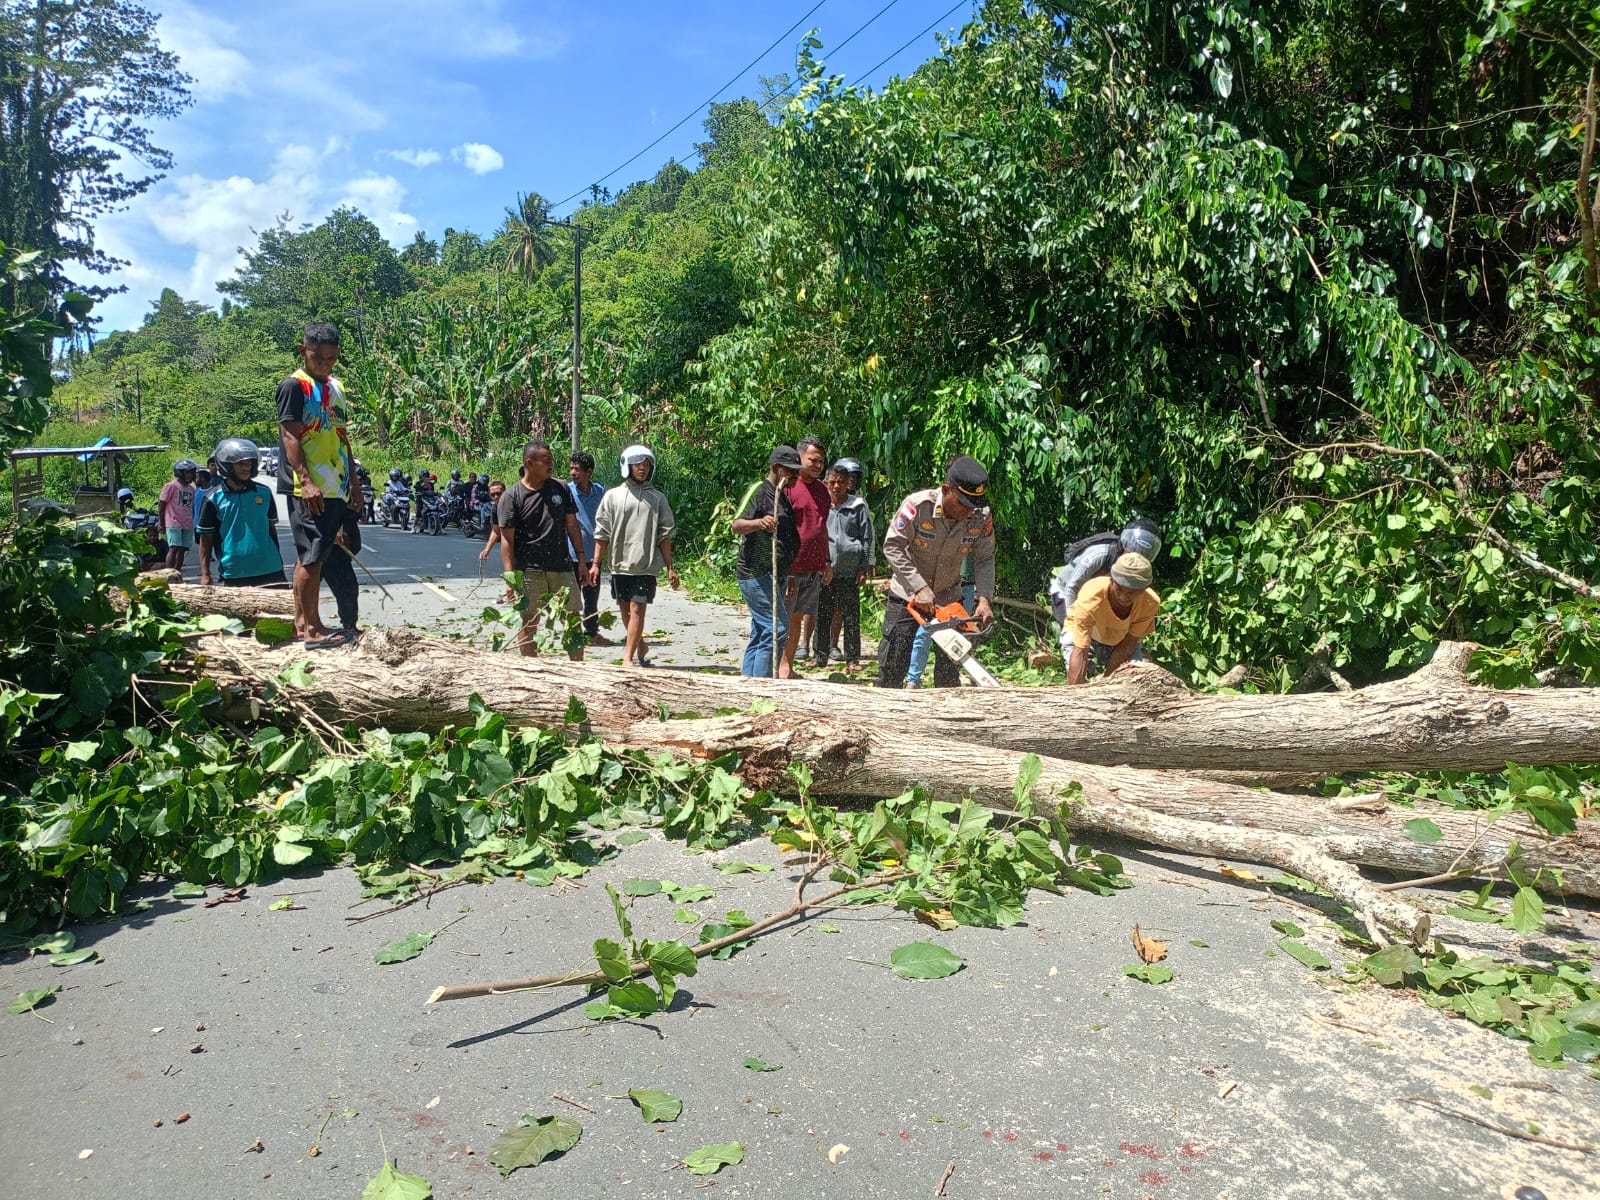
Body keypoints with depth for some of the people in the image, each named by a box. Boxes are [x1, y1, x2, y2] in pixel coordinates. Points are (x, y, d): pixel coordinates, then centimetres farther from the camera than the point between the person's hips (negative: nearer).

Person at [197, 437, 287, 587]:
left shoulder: (264, 493, 6)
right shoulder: (214, 498, 1)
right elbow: (206, 538, 5)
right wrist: (205, 574, 2)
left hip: (270, 571, 2)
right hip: (234, 575, -2)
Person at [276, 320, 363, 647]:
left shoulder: (335, 387, 18)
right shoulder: (294, 386, -5)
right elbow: (290, 438, -13)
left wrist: (354, 480, 17)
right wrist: (305, 481, -23)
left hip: (337, 489, 8)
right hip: (308, 489, -8)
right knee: (313, 554, -8)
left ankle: (301, 622, 20)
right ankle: (312, 627, -3)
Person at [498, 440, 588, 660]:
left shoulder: (560, 489, 8)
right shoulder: (512, 496, -5)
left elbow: (572, 525, 13)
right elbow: (507, 538, -7)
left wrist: (582, 560, 8)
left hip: (562, 567, 4)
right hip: (529, 570, -4)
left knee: (573, 619, 6)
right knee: (529, 623, 4)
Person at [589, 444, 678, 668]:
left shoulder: (658, 499, 6)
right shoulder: (613, 496, 5)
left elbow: (664, 536, 6)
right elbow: (602, 533, 6)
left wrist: (670, 567, 3)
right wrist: (596, 564, 2)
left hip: (646, 565, -2)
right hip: (620, 565, 2)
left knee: (637, 610, -10)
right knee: (625, 610, 12)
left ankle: (628, 659, -11)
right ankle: (640, 649, 31)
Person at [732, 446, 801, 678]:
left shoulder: (783, 495, 19)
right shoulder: (759, 491, -9)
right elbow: (737, 525, -20)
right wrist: (760, 522, -39)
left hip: (774, 575, 10)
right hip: (757, 573, -10)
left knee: (761, 631, 10)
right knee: (777, 626, -16)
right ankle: (760, 680, -13)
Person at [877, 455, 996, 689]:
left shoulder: (982, 517, -17)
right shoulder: (918, 505, -26)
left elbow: (985, 560, -8)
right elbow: (893, 547, -22)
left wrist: (985, 598, -22)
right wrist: (919, 587, -29)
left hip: (948, 597, 3)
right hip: (908, 593, -3)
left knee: (949, 669, 7)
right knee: (893, 667, 1)